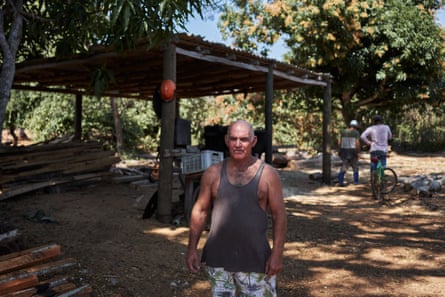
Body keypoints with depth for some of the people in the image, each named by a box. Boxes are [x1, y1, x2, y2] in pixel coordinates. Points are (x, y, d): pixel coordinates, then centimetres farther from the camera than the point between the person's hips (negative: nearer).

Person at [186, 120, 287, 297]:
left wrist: (277, 253, -10)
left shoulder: (268, 174, -3)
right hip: (218, 259, 2)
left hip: (255, 260, -2)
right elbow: (200, 211, 5)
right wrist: (192, 248, 1)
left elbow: (279, 215, -3)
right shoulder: (213, 173, 2)